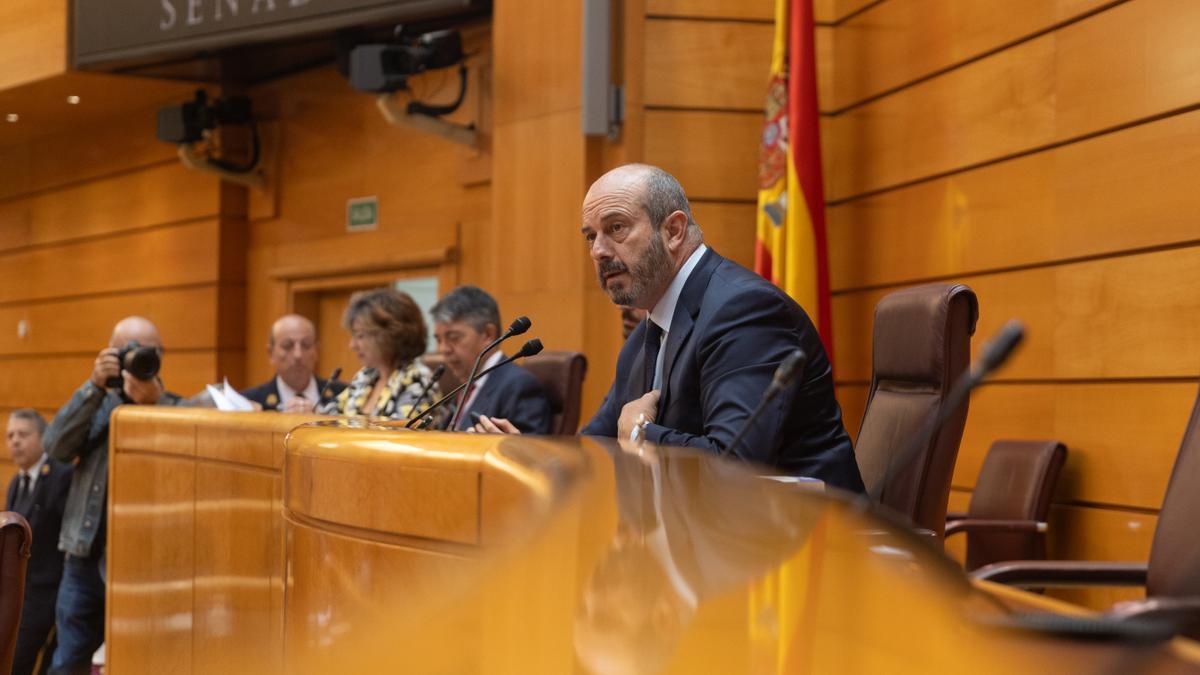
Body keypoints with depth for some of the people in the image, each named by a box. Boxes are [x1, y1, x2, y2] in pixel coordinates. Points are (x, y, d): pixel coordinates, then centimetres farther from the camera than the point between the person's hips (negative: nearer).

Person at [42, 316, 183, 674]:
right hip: (85, 555, 4)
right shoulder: (97, 403, 12)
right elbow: (56, 447, -5)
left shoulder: (174, 410, 0)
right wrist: (94, 386, -15)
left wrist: (154, 402, -28)